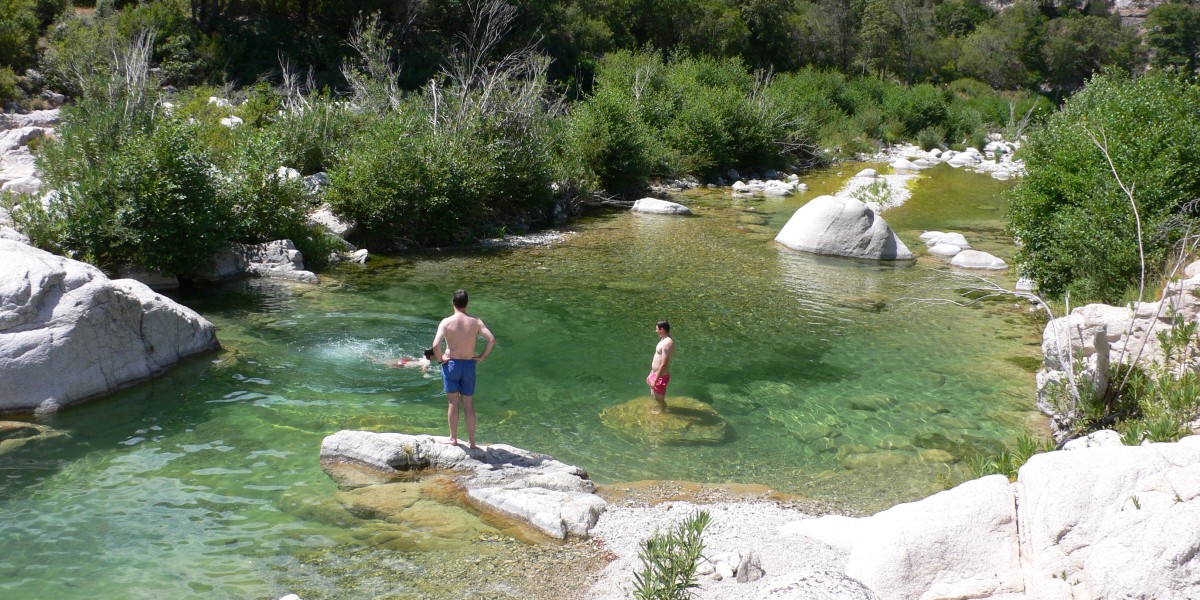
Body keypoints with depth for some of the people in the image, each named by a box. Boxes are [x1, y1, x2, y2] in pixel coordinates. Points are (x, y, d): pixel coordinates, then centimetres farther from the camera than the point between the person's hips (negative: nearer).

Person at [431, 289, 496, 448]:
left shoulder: (446, 322, -11)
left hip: (451, 364, -2)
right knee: (469, 404, 11)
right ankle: (472, 441, 15)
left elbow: (436, 344, -23)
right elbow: (492, 340, -13)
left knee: (453, 403, 9)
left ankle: (453, 438, 17)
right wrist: (482, 357, -2)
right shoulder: (475, 321, -5)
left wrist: (440, 358, -6)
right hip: (469, 365, 2)